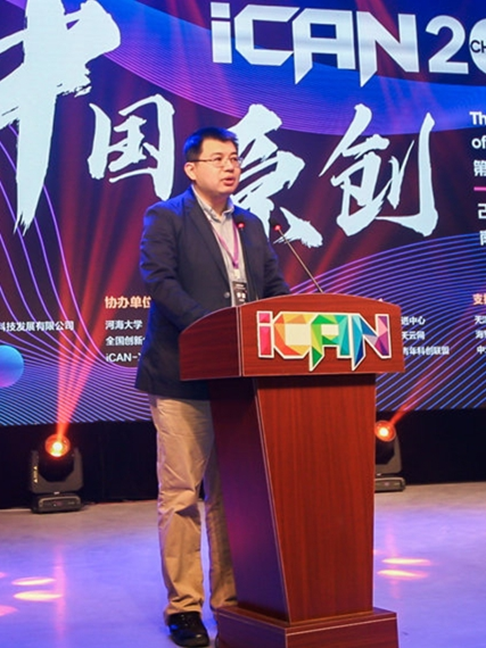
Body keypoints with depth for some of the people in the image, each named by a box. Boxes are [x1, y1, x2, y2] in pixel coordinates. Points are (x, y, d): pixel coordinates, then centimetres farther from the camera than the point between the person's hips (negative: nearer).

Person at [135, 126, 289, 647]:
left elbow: (274, 287, 15)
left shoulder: (250, 225, 18)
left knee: (230, 493, 11)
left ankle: (231, 600, 20)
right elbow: (159, 279, -13)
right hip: (183, 375, -5)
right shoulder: (165, 218, 0)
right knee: (181, 494, -3)